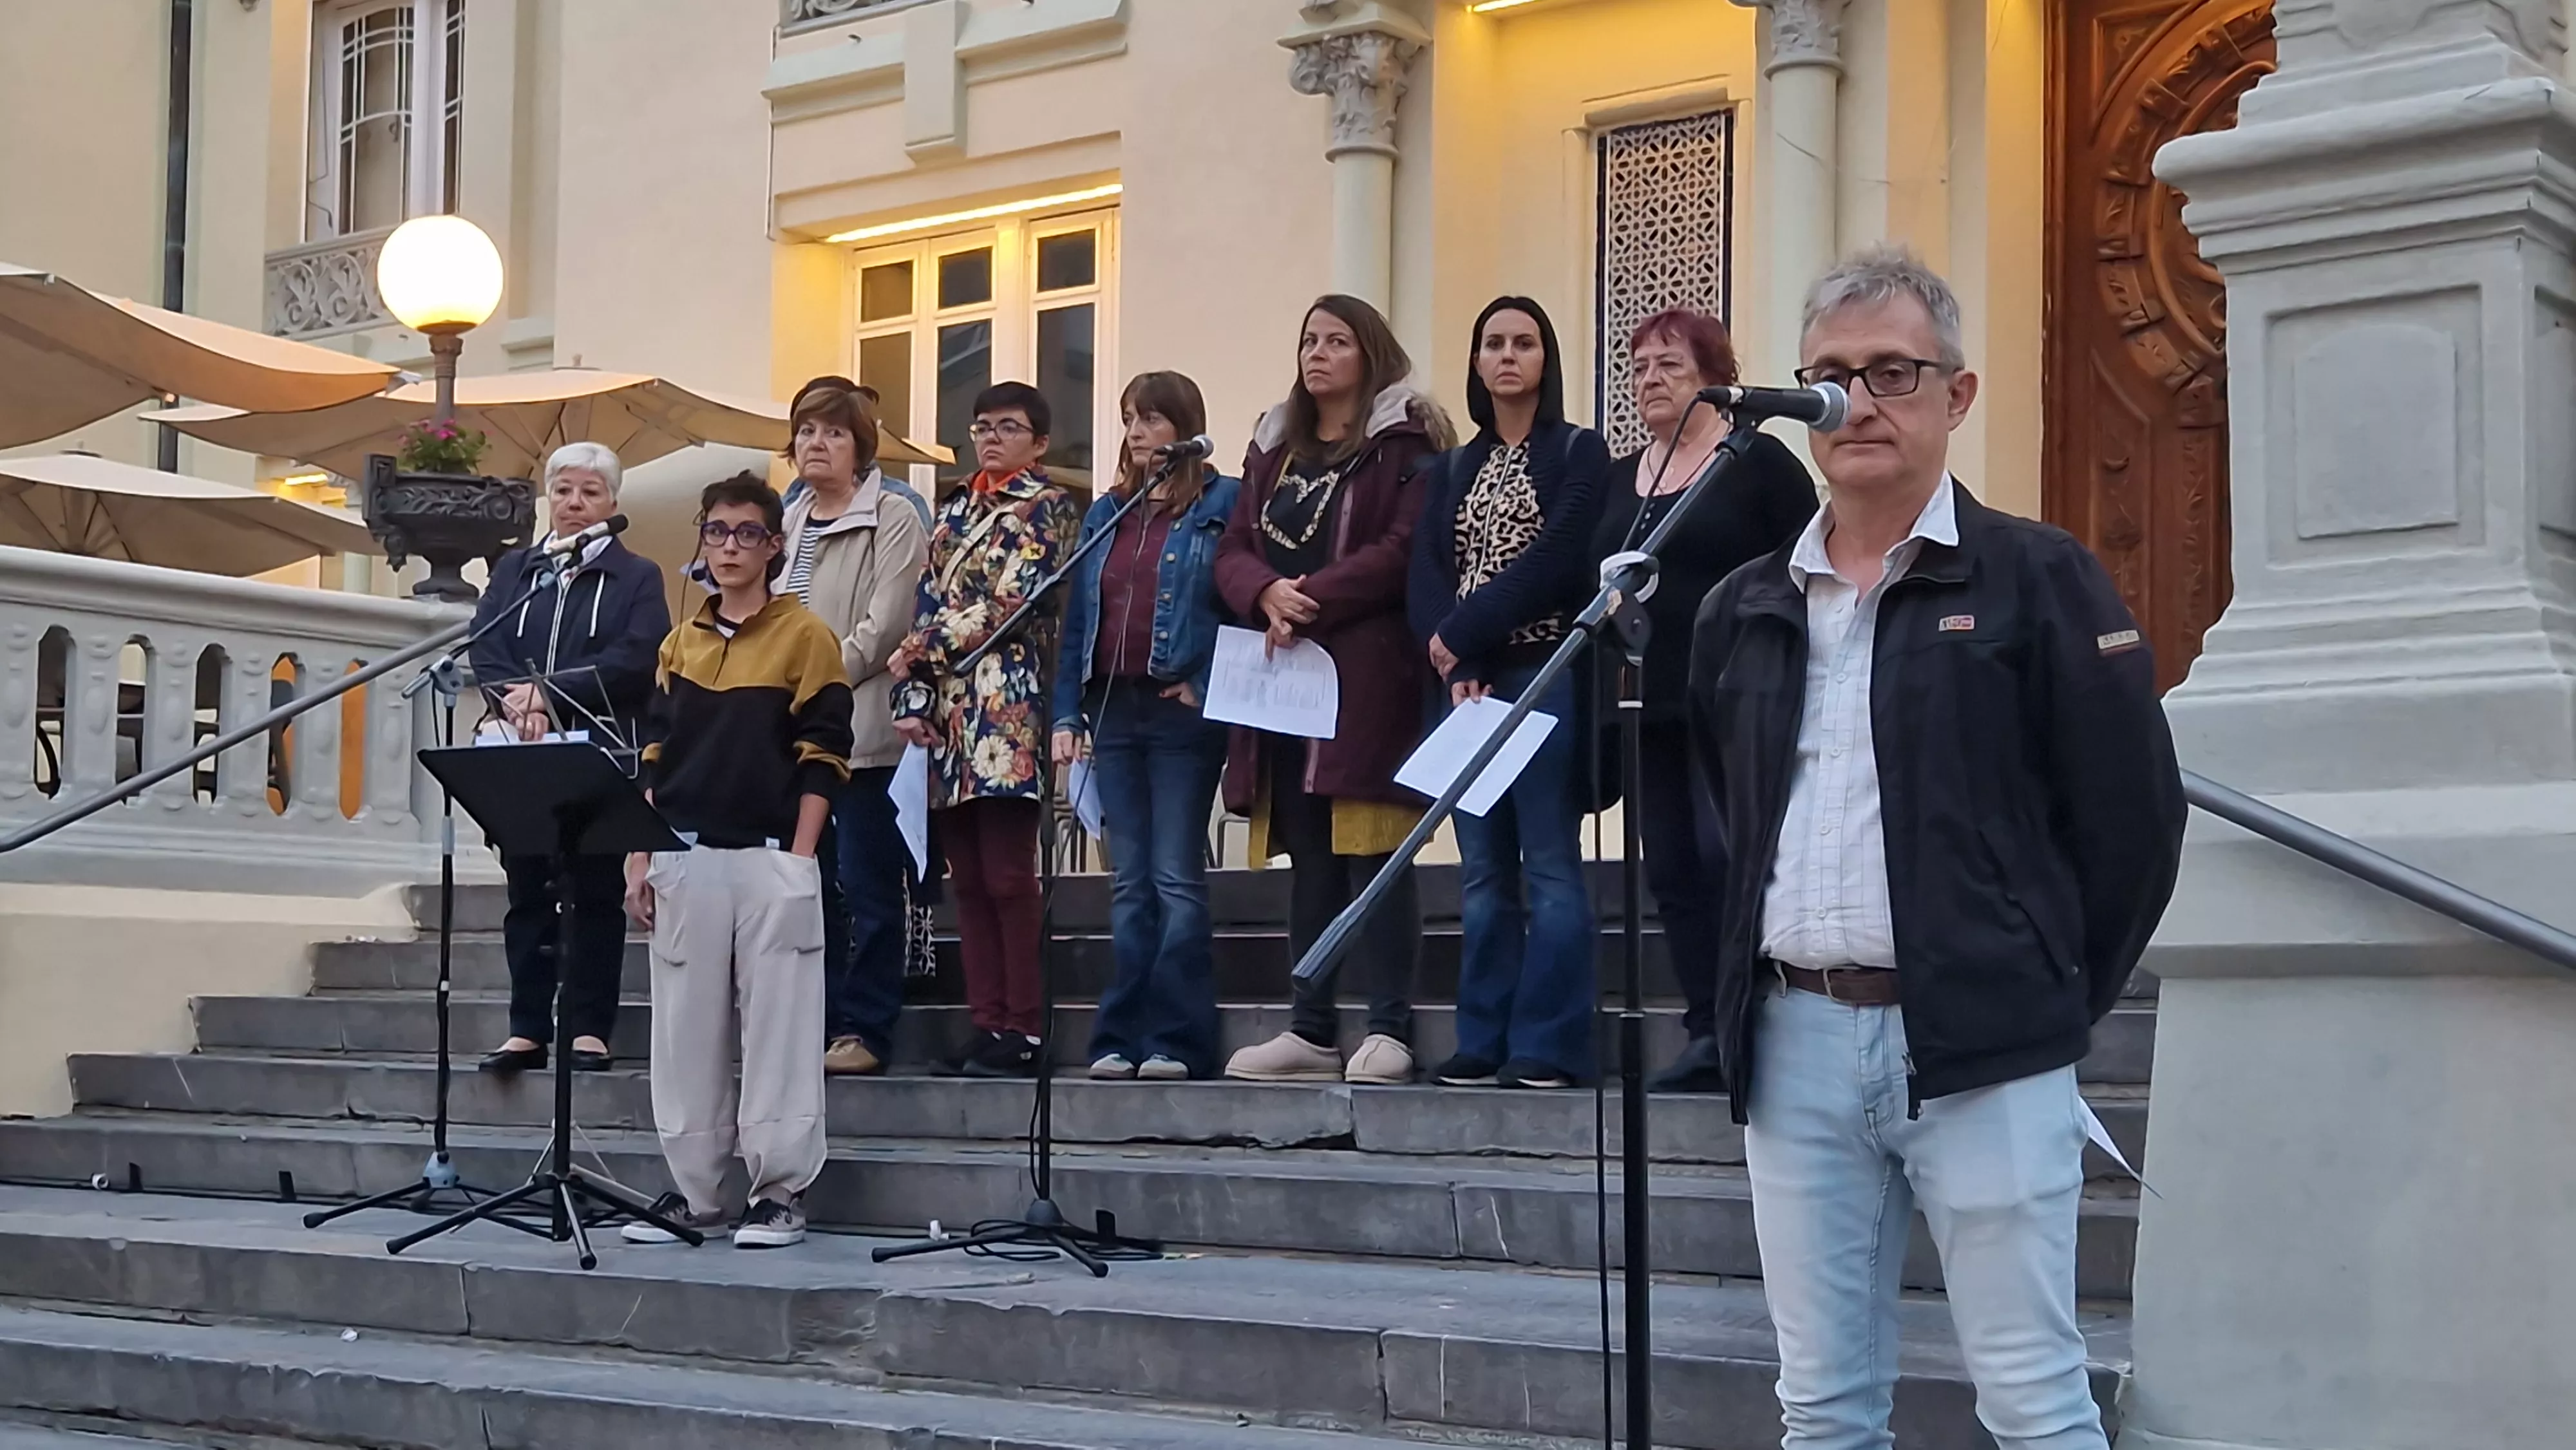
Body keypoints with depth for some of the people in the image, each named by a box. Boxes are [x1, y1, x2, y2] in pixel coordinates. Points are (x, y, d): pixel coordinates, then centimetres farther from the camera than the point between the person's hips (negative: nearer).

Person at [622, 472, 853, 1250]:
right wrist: (640, 859, 7)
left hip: (770, 863, -5)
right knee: (686, 1034, 7)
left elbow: (823, 759, -4)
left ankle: (781, 1193, 4)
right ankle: (691, 1189, 15)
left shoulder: (806, 636, 0)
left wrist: (798, 863, -9)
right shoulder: (681, 642, 14)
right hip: (684, 863, 5)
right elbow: (654, 757, 15)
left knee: (777, 1029, -3)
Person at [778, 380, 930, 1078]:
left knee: (868, 884, -4)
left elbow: (884, 626, -10)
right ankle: (814, 1024, 14)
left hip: (860, 728, -6)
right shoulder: (784, 524, 19)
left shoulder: (892, 522, -1)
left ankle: (865, 1029, 0)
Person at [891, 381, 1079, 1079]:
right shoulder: (954, 511, 22)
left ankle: (1024, 1029, -7)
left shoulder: (1046, 507, 3)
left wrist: (926, 646, -7)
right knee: (967, 878, 5)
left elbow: (1012, 603, -9)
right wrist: (912, 697, 4)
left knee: (1007, 875, -9)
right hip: (947, 713, 7)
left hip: (1007, 710, -7)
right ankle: (987, 1023, 8)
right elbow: (927, 605, 16)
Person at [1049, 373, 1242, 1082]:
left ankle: (1176, 1039, -4)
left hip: (1182, 713, -6)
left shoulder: (1222, 506, -2)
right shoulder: (1105, 514, 17)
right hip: (1113, 707, 6)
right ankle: (1122, 1037, 8)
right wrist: (1067, 712, 7)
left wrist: (1209, 686, -15)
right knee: (1129, 884, 7)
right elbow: (1077, 619, 15)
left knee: (1176, 880, -6)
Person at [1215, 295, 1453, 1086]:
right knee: (1307, 856, 7)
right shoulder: (1274, 447, 20)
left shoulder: (1404, 442, 1)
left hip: (1370, 673, -6)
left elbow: (1404, 550, -11)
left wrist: (1312, 599, -14)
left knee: (1369, 851, -8)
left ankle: (1390, 1029, -5)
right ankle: (1310, 1029, 10)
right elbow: (1233, 551, 13)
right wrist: (1268, 594, -9)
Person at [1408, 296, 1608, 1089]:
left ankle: (1550, 1046, -6)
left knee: (1550, 865, -7)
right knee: (1482, 871, 5)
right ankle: (1484, 1041, 7)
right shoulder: (1451, 470, 18)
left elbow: (1557, 560, -10)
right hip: (1464, 682, 5)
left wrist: (1463, 636, -10)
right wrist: (1453, 669, -10)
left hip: (1545, 674, -5)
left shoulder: (1579, 452, 4)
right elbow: (1424, 576, 6)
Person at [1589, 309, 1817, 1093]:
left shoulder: (1761, 462, -1)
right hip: (1644, 705, 6)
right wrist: (1601, 700, 12)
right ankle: (1710, 1038, 10)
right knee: (1671, 871, 5)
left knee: (1727, 853, -15)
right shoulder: (1618, 479, 17)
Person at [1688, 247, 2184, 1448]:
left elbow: (2131, 815, -1)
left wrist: (2051, 1002, 0)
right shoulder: (1745, 609, 13)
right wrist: (1742, 986, 14)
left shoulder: (2037, 580, -1)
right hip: (1794, 1045, 5)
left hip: (1978, 1050, -4)